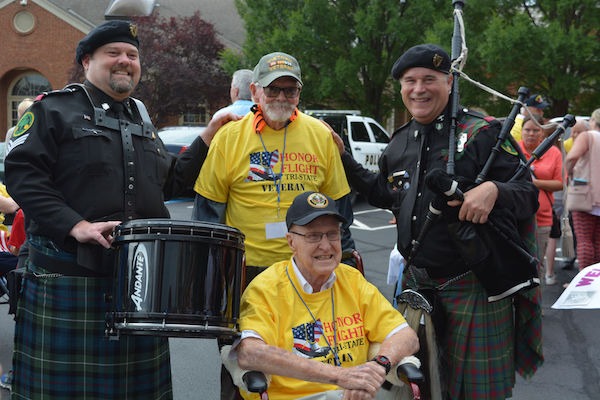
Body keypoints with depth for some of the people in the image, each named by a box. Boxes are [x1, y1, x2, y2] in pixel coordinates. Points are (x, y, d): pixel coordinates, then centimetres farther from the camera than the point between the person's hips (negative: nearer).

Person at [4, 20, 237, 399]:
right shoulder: (54, 109, 1)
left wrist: (208, 137, 17)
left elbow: (168, 182, 24)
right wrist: (76, 225, -21)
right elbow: (22, 173, -10)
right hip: (69, 279, -5)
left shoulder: (142, 118, 21)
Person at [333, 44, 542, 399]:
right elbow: (383, 194, 25)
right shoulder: (400, 143, 9)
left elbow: (529, 196, -11)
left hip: (475, 288, -6)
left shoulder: (483, 133, -10)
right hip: (417, 284, 6)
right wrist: (343, 157, 18)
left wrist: (494, 190, -32)